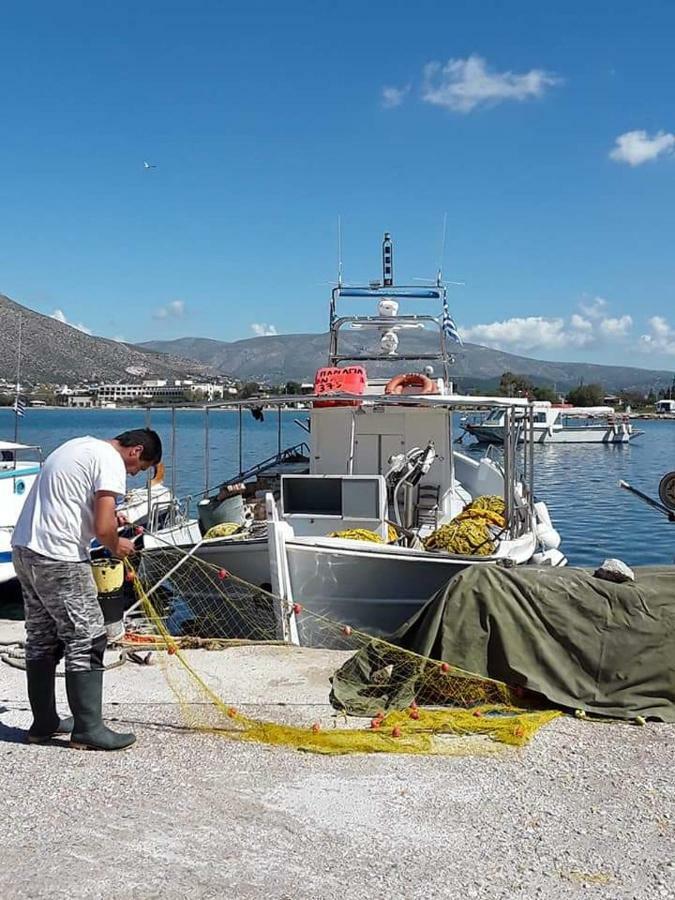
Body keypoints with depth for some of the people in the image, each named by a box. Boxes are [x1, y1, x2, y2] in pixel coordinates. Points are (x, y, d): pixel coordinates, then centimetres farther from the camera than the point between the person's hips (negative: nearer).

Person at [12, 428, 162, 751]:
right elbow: (103, 528, -20)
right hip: (59, 558, -10)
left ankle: (44, 723, 26)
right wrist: (117, 546, 1)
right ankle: (88, 730, 2)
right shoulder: (111, 460, -12)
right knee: (86, 640, -2)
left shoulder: (79, 445, 18)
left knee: (42, 638, 17)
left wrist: (110, 517, 21)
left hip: (24, 548, 10)